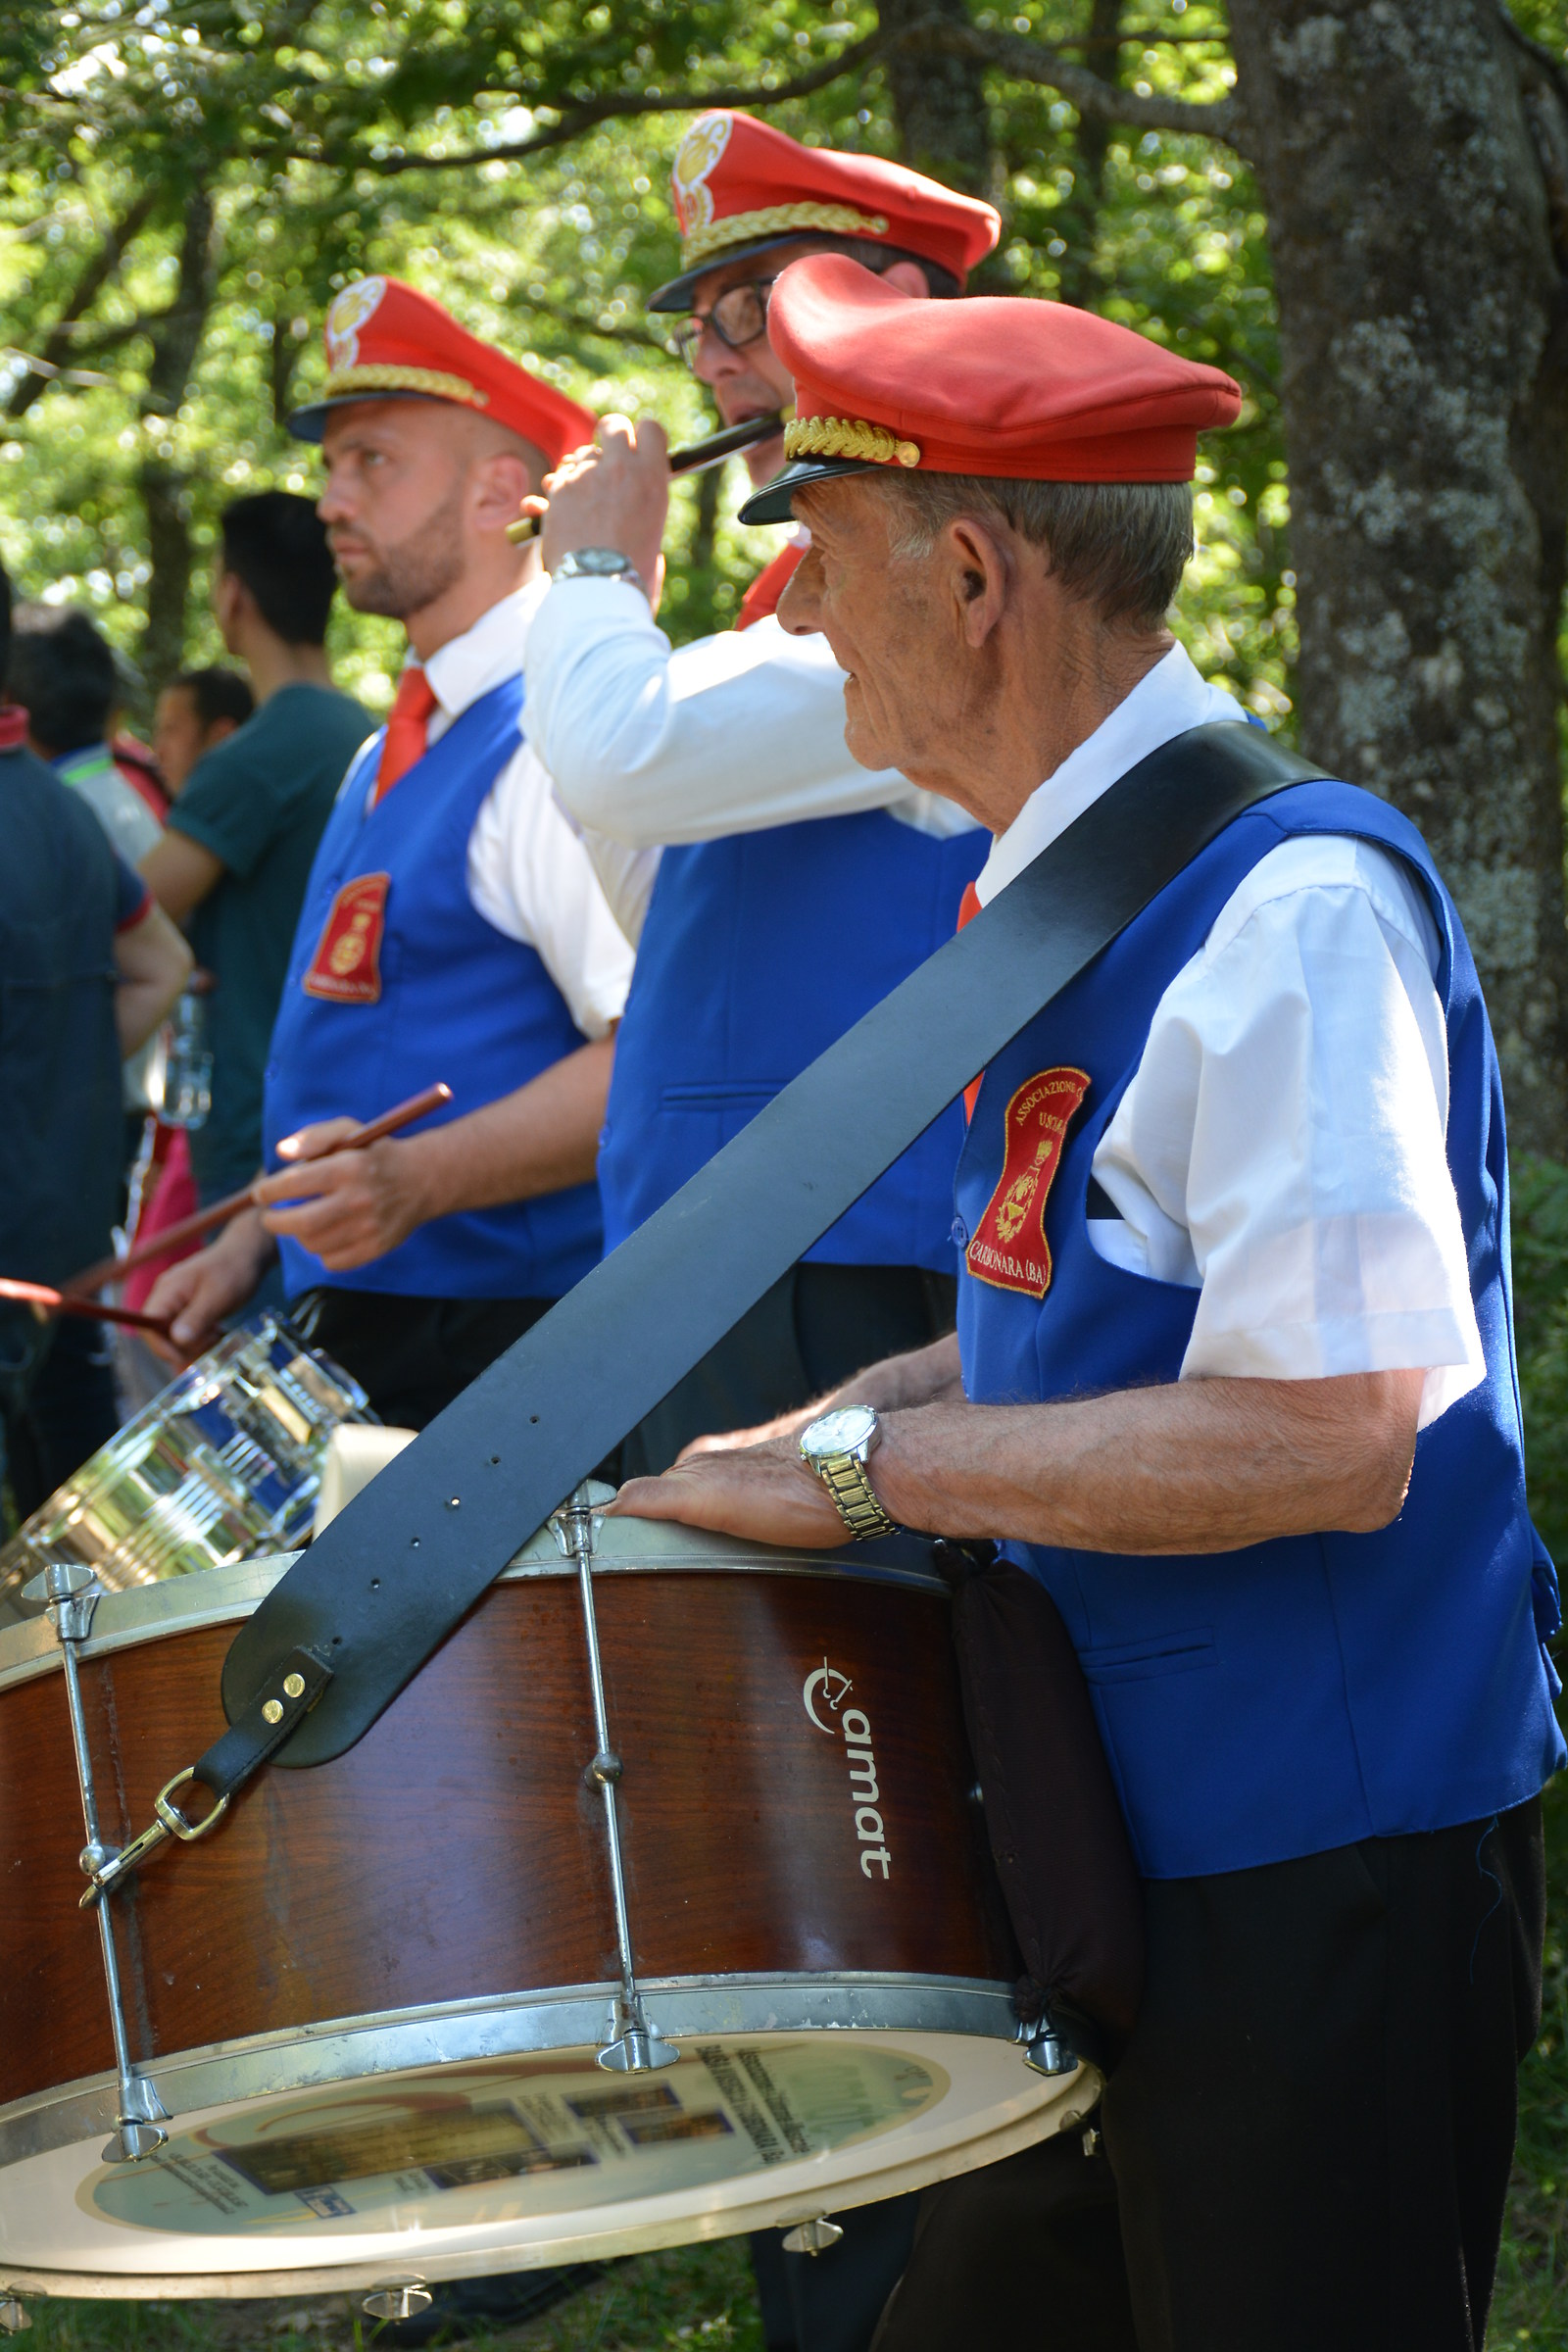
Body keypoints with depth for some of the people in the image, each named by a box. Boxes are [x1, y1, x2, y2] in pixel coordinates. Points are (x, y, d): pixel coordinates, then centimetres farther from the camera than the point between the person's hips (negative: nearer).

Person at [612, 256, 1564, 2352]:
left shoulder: (1294, 904, -20)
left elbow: (1328, 1433, -27)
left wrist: (865, 1462, -22)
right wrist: (765, 1437, 9)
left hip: (1323, 1863, -9)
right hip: (1123, 1827, 9)